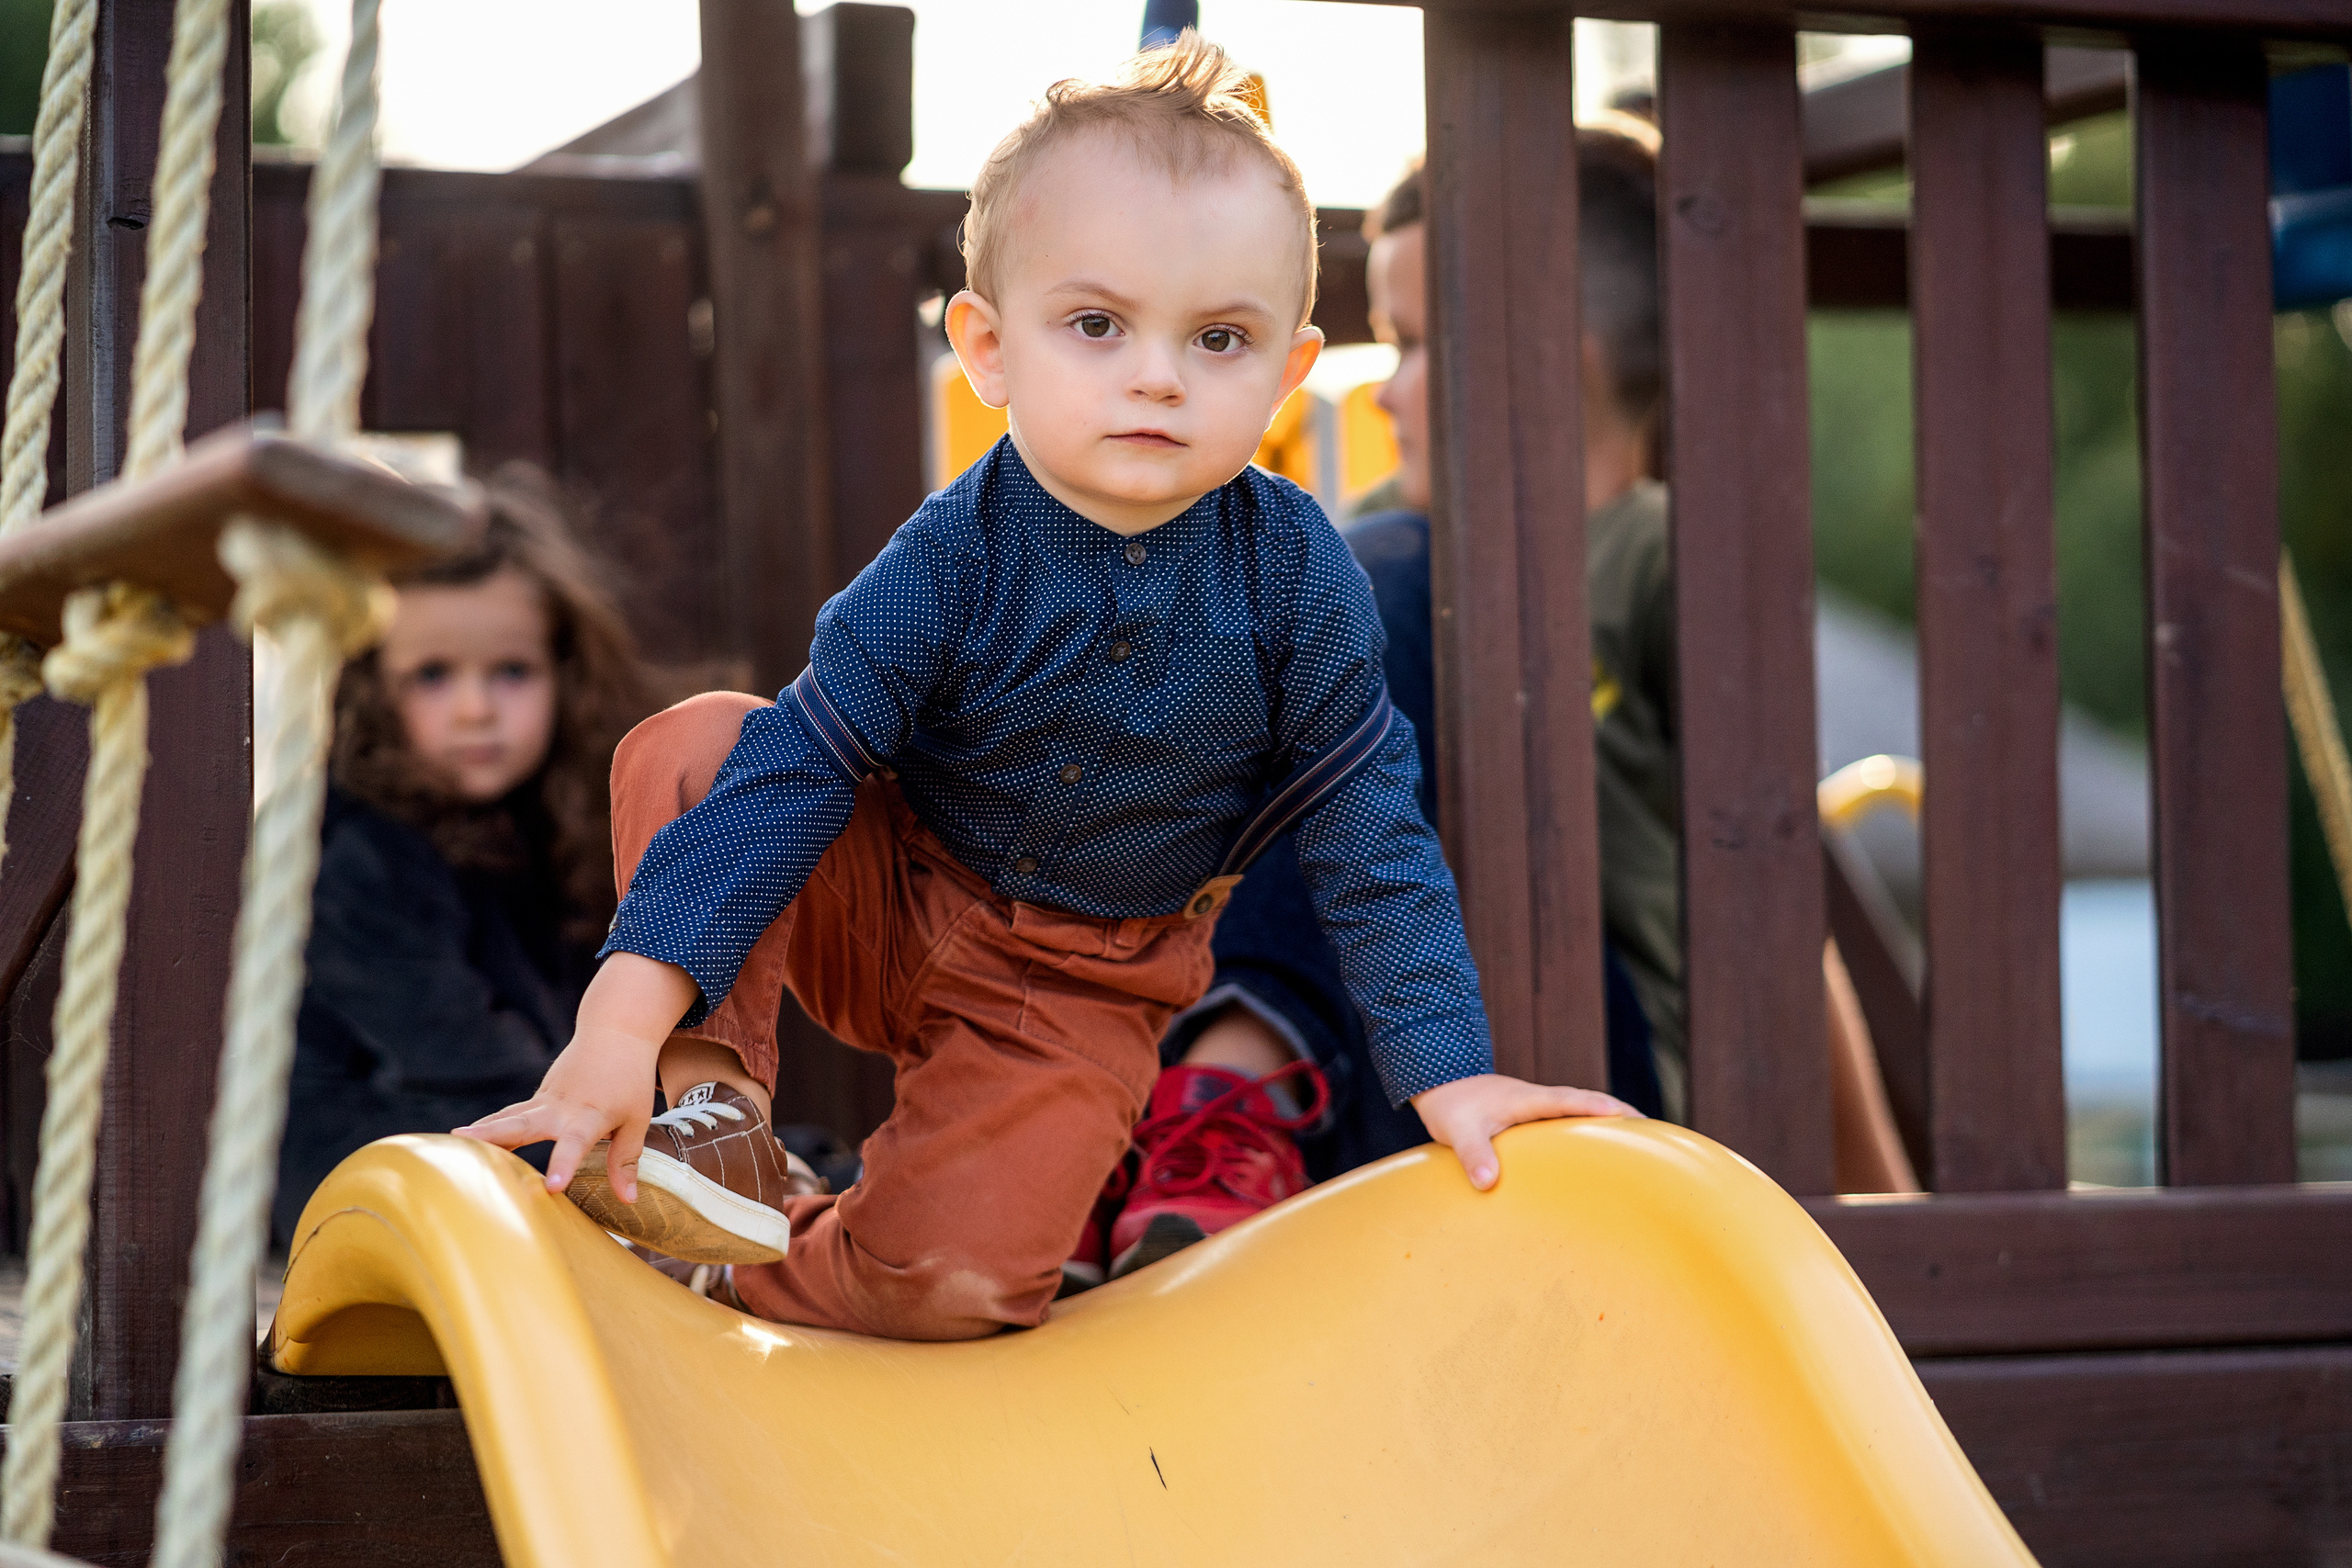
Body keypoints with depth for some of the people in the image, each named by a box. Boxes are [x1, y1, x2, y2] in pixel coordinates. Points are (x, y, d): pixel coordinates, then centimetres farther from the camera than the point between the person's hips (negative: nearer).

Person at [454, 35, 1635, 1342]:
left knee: (954, 1275, -22)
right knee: (687, 751, -25)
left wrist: (1448, 1075, -11)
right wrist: (625, 1015, -33)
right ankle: (710, 1090, -14)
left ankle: (751, 1272, 8)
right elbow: (793, 775, -24)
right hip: (885, 908, 0)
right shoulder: (951, 562, -20)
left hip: (1075, 998, 0)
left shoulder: (1295, 575, -17)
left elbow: (1368, 837, -9)